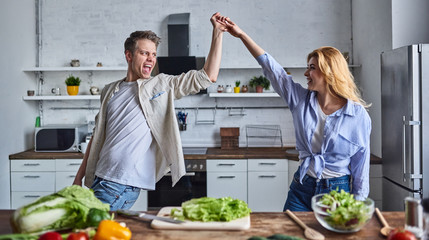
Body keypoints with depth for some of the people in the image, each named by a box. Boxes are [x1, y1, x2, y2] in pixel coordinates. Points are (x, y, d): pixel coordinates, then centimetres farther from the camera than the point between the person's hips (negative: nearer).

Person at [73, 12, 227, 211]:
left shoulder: (162, 86, 1)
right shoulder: (110, 91, 12)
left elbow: (208, 77, -5)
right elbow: (97, 136, 16)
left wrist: (217, 33, -8)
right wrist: (79, 177, 15)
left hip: (123, 186, -5)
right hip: (99, 179, 5)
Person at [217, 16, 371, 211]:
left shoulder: (358, 115, -8)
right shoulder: (301, 100, 0)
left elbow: (360, 165, -4)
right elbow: (270, 66, 1)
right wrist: (241, 34, -1)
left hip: (338, 191, -3)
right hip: (301, 189, 3)